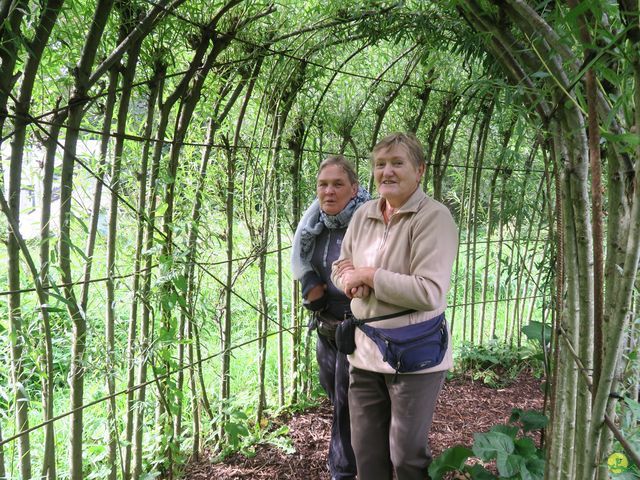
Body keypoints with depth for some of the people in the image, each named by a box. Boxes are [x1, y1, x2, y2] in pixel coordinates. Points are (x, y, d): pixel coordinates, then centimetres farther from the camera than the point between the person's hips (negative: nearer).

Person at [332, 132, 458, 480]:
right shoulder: (363, 215, 6)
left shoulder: (433, 217, -15)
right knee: (366, 452, 19)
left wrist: (368, 275, -18)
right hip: (364, 351, 7)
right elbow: (340, 267, 16)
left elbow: (430, 292, -24)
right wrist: (351, 280, -8)